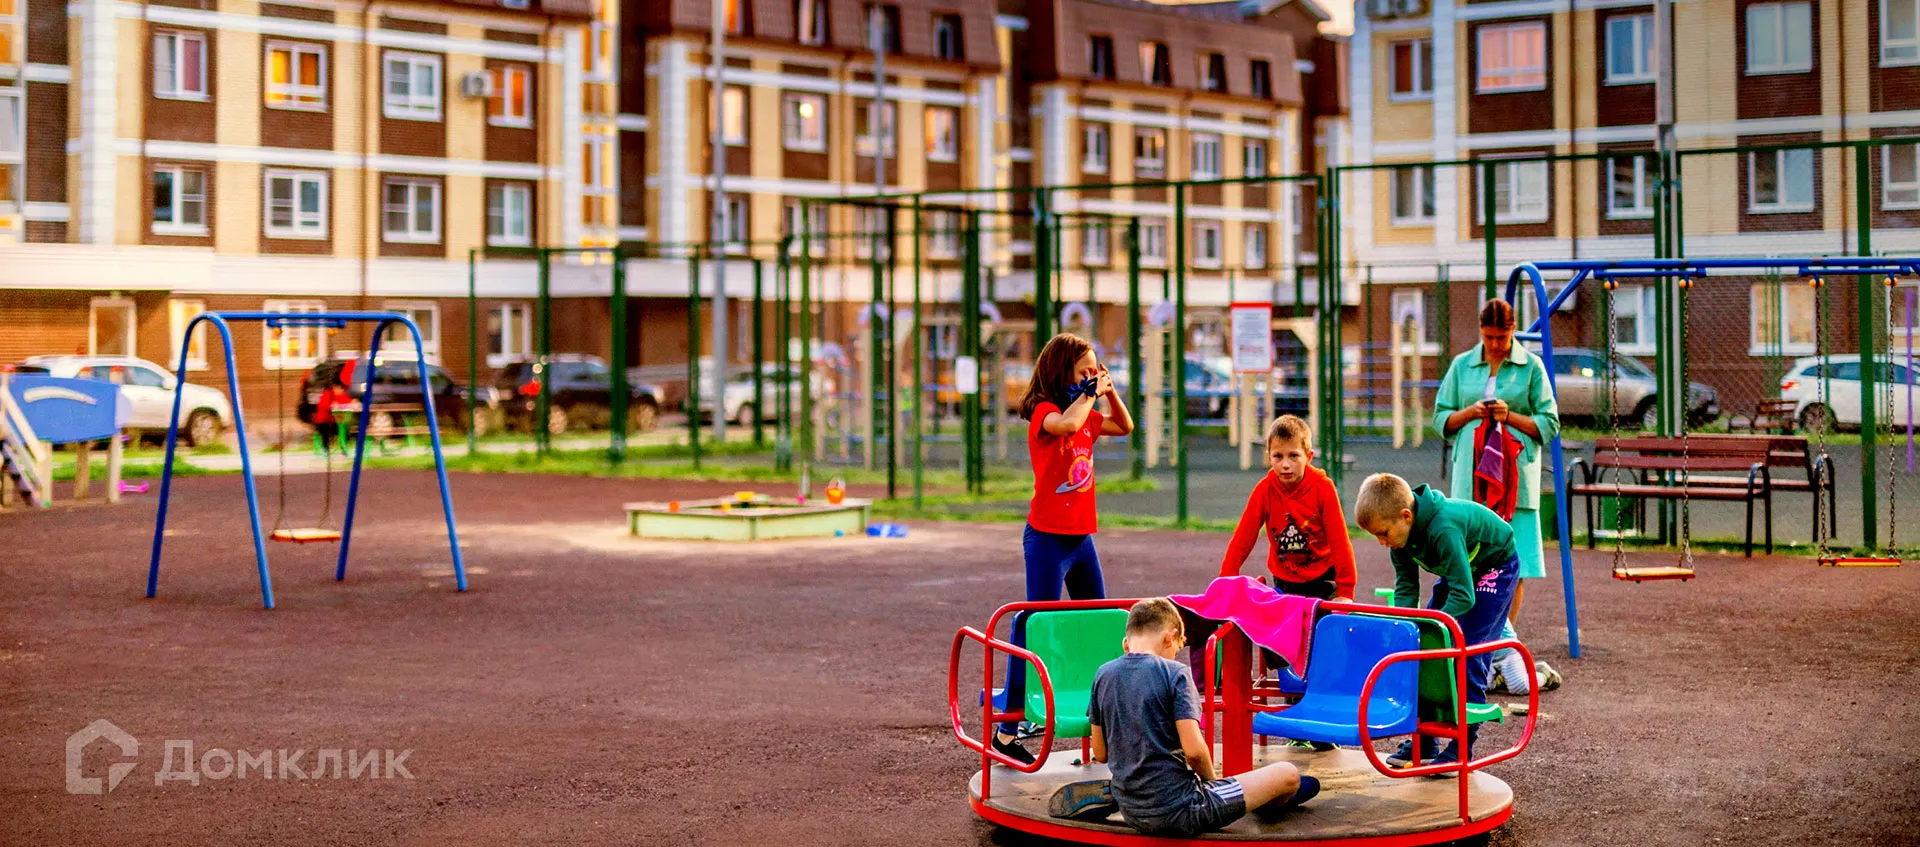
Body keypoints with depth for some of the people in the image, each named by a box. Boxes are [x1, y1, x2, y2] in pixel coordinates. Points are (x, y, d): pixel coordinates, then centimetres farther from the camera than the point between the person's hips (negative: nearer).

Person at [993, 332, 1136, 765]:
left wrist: (1110, 391, 9)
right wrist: (1091, 392, -20)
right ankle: (1007, 730, -5)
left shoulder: (1086, 414, 11)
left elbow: (1124, 426, 25)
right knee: (1037, 627, -9)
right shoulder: (1045, 411, -13)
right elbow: (1068, 424, -36)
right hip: (1047, 538, -9)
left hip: (1081, 536, 9)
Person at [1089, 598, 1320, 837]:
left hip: (1131, 813, 7)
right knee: (1288, 775, 7)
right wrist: (1210, 780, 2)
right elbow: (1194, 750, -18)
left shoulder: (1103, 675, 3)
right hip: (1179, 811, -7)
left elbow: (1100, 754, 8)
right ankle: (1270, 806, 40)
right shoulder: (1174, 673, -12)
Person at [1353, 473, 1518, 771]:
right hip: (1458, 571, 8)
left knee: (1469, 651, -16)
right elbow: (1406, 587, -11)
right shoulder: (1400, 530, -16)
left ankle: (1462, 748, -10)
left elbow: (1463, 596, -38)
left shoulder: (1444, 529, -40)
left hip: (1495, 566, -8)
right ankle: (1423, 741, 8)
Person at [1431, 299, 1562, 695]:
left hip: (1516, 479, -2)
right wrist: (1469, 413, -7)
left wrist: (1510, 416, -11)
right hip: (1471, 477, 2)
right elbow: (1441, 420, 13)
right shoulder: (1461, 366, 12)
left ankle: (1502, 646, 5)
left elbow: (1549, 424, 4)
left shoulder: (1532, 367, 5)